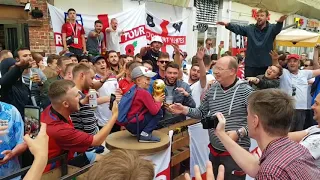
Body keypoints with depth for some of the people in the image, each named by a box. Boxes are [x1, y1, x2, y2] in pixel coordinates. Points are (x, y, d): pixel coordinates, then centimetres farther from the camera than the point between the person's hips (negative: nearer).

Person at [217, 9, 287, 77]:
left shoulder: (271, 29, 1)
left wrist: (280, 22, -45)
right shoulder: (250, 29, 8)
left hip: (266, 65, -1)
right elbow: (238, 28, -2)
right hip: (250, 65, 1)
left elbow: (277, 28, -19)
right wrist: (227, 24, -21)